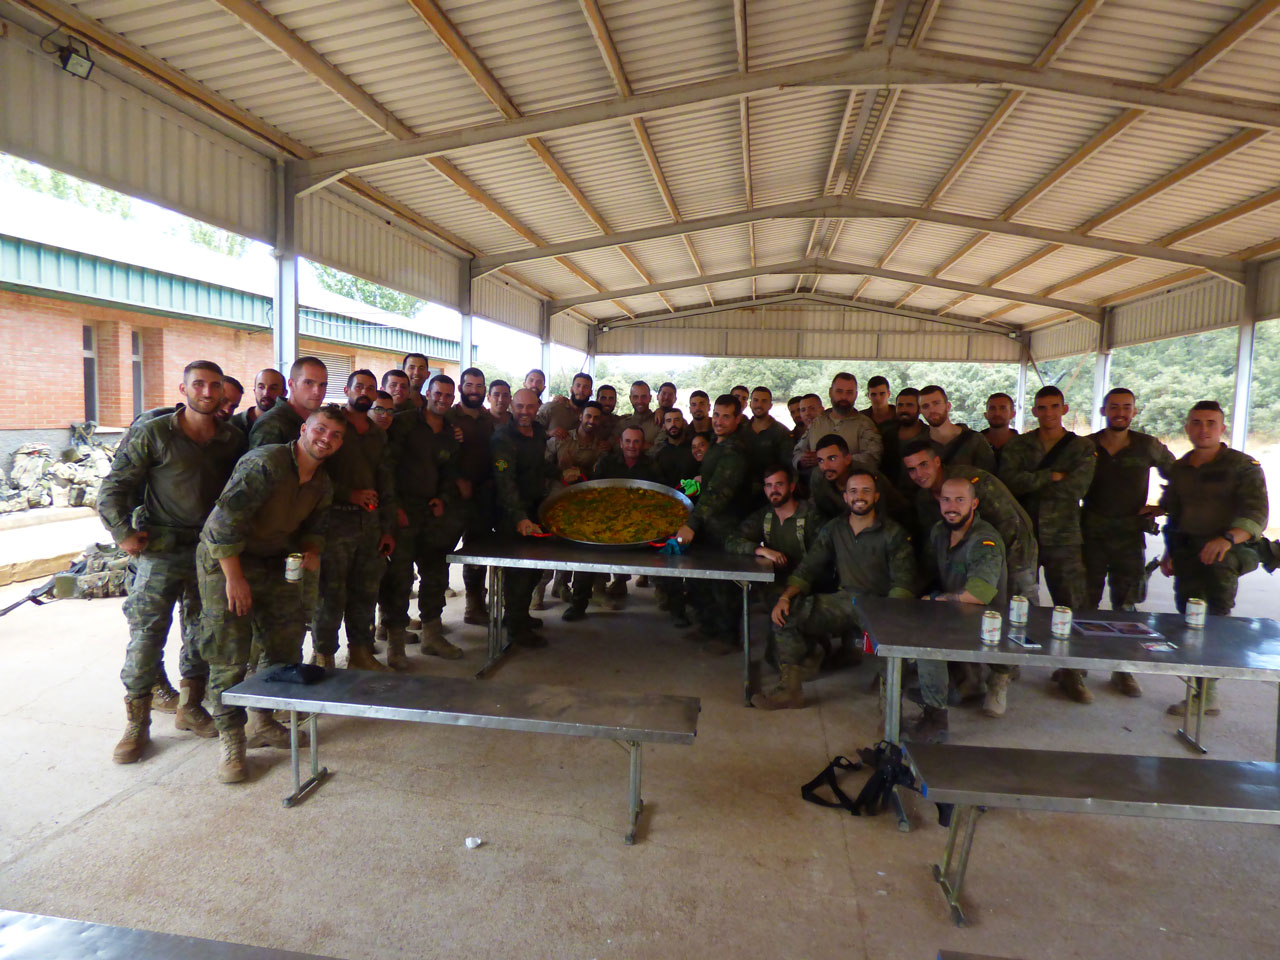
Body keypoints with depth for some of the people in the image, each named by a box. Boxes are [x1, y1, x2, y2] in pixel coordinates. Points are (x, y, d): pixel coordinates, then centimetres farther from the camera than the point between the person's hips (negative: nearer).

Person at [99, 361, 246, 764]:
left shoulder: (233, 439, 6)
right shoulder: (152, 433, -4)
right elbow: (114, 488, -2)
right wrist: (124, 533, -10)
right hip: (162, 550, -3)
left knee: (204, 633, 12)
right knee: (146, 635, -2)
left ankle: (190, 707, 29)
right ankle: (136, 723, 12)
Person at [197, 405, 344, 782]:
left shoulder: (322, 484, 3)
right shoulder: (265, 463, -23)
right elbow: (226, 520, -26)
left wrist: (311, 550, -5)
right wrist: (234, 578, -24)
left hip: (274, 563, 8)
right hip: (225, 558, -8)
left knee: (286, 644, 10)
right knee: (229, 652, -8)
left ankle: (261, 722, 27)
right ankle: (231, 741, 4)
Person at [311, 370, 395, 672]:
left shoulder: (378, 434, 17)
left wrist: (388, 528, 13)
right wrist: (350, 494, -13)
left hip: (370, 522, 5)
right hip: (336, 519, -5)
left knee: (366, 591, 9)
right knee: (332, 592, -4)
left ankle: (361, 652, 21)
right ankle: (323, 656, 8)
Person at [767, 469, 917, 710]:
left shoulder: (894, 534, 0)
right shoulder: (832, 530, 12)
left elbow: (903, 583, -9)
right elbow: (807, 569, 10)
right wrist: (785, 597, -9)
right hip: (843, 600, 4)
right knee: (786, 613, -16)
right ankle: (790, 689, -13)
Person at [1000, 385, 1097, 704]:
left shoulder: (1082, 448, 5)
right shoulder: (1017, 445, 8)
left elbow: (1077, 487, -11)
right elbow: (1008, 480, -10)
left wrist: (1030, 483, -9)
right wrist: (1051, 477, -15)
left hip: (1062, 537, -1)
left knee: (1071, 606, -3)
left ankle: (1070, 672, 10)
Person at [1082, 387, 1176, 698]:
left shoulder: (1149, 447, 2)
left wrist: (1162, 507, 3)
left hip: (1129, 535, 0)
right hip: (1091, 532, 0)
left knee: (1125, 604, 6)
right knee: (1085, 601, 3)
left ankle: (1123, 669, 17)